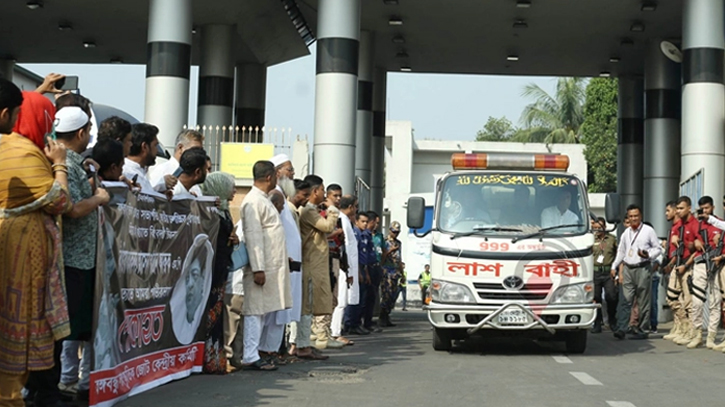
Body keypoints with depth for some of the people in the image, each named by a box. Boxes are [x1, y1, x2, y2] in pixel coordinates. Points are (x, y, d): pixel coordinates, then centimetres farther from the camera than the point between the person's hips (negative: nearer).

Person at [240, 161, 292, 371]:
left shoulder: (264, 200, 18)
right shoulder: (253, 202, -13)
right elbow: (253, 237, -19)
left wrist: (284, 257, 20)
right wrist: (258, 269, -22)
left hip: (273, 266, 10)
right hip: (262, 267, -10)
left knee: (263, 310, 11)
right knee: (255, 311, -6)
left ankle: (254, 353, 17)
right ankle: (250, 357, -4)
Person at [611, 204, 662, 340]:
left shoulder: (648, 231, 3)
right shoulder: (626, 233, 17)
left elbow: (658, 248, 5)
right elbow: (621, 251, 23)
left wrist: (648, 255, -14)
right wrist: (614, 266, 15)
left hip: (643, 269, -4)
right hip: (628, 269, 4)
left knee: (643, 302, 0)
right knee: (626, 300, -4)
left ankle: (642, 330, 6)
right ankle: (621, 329, -11)